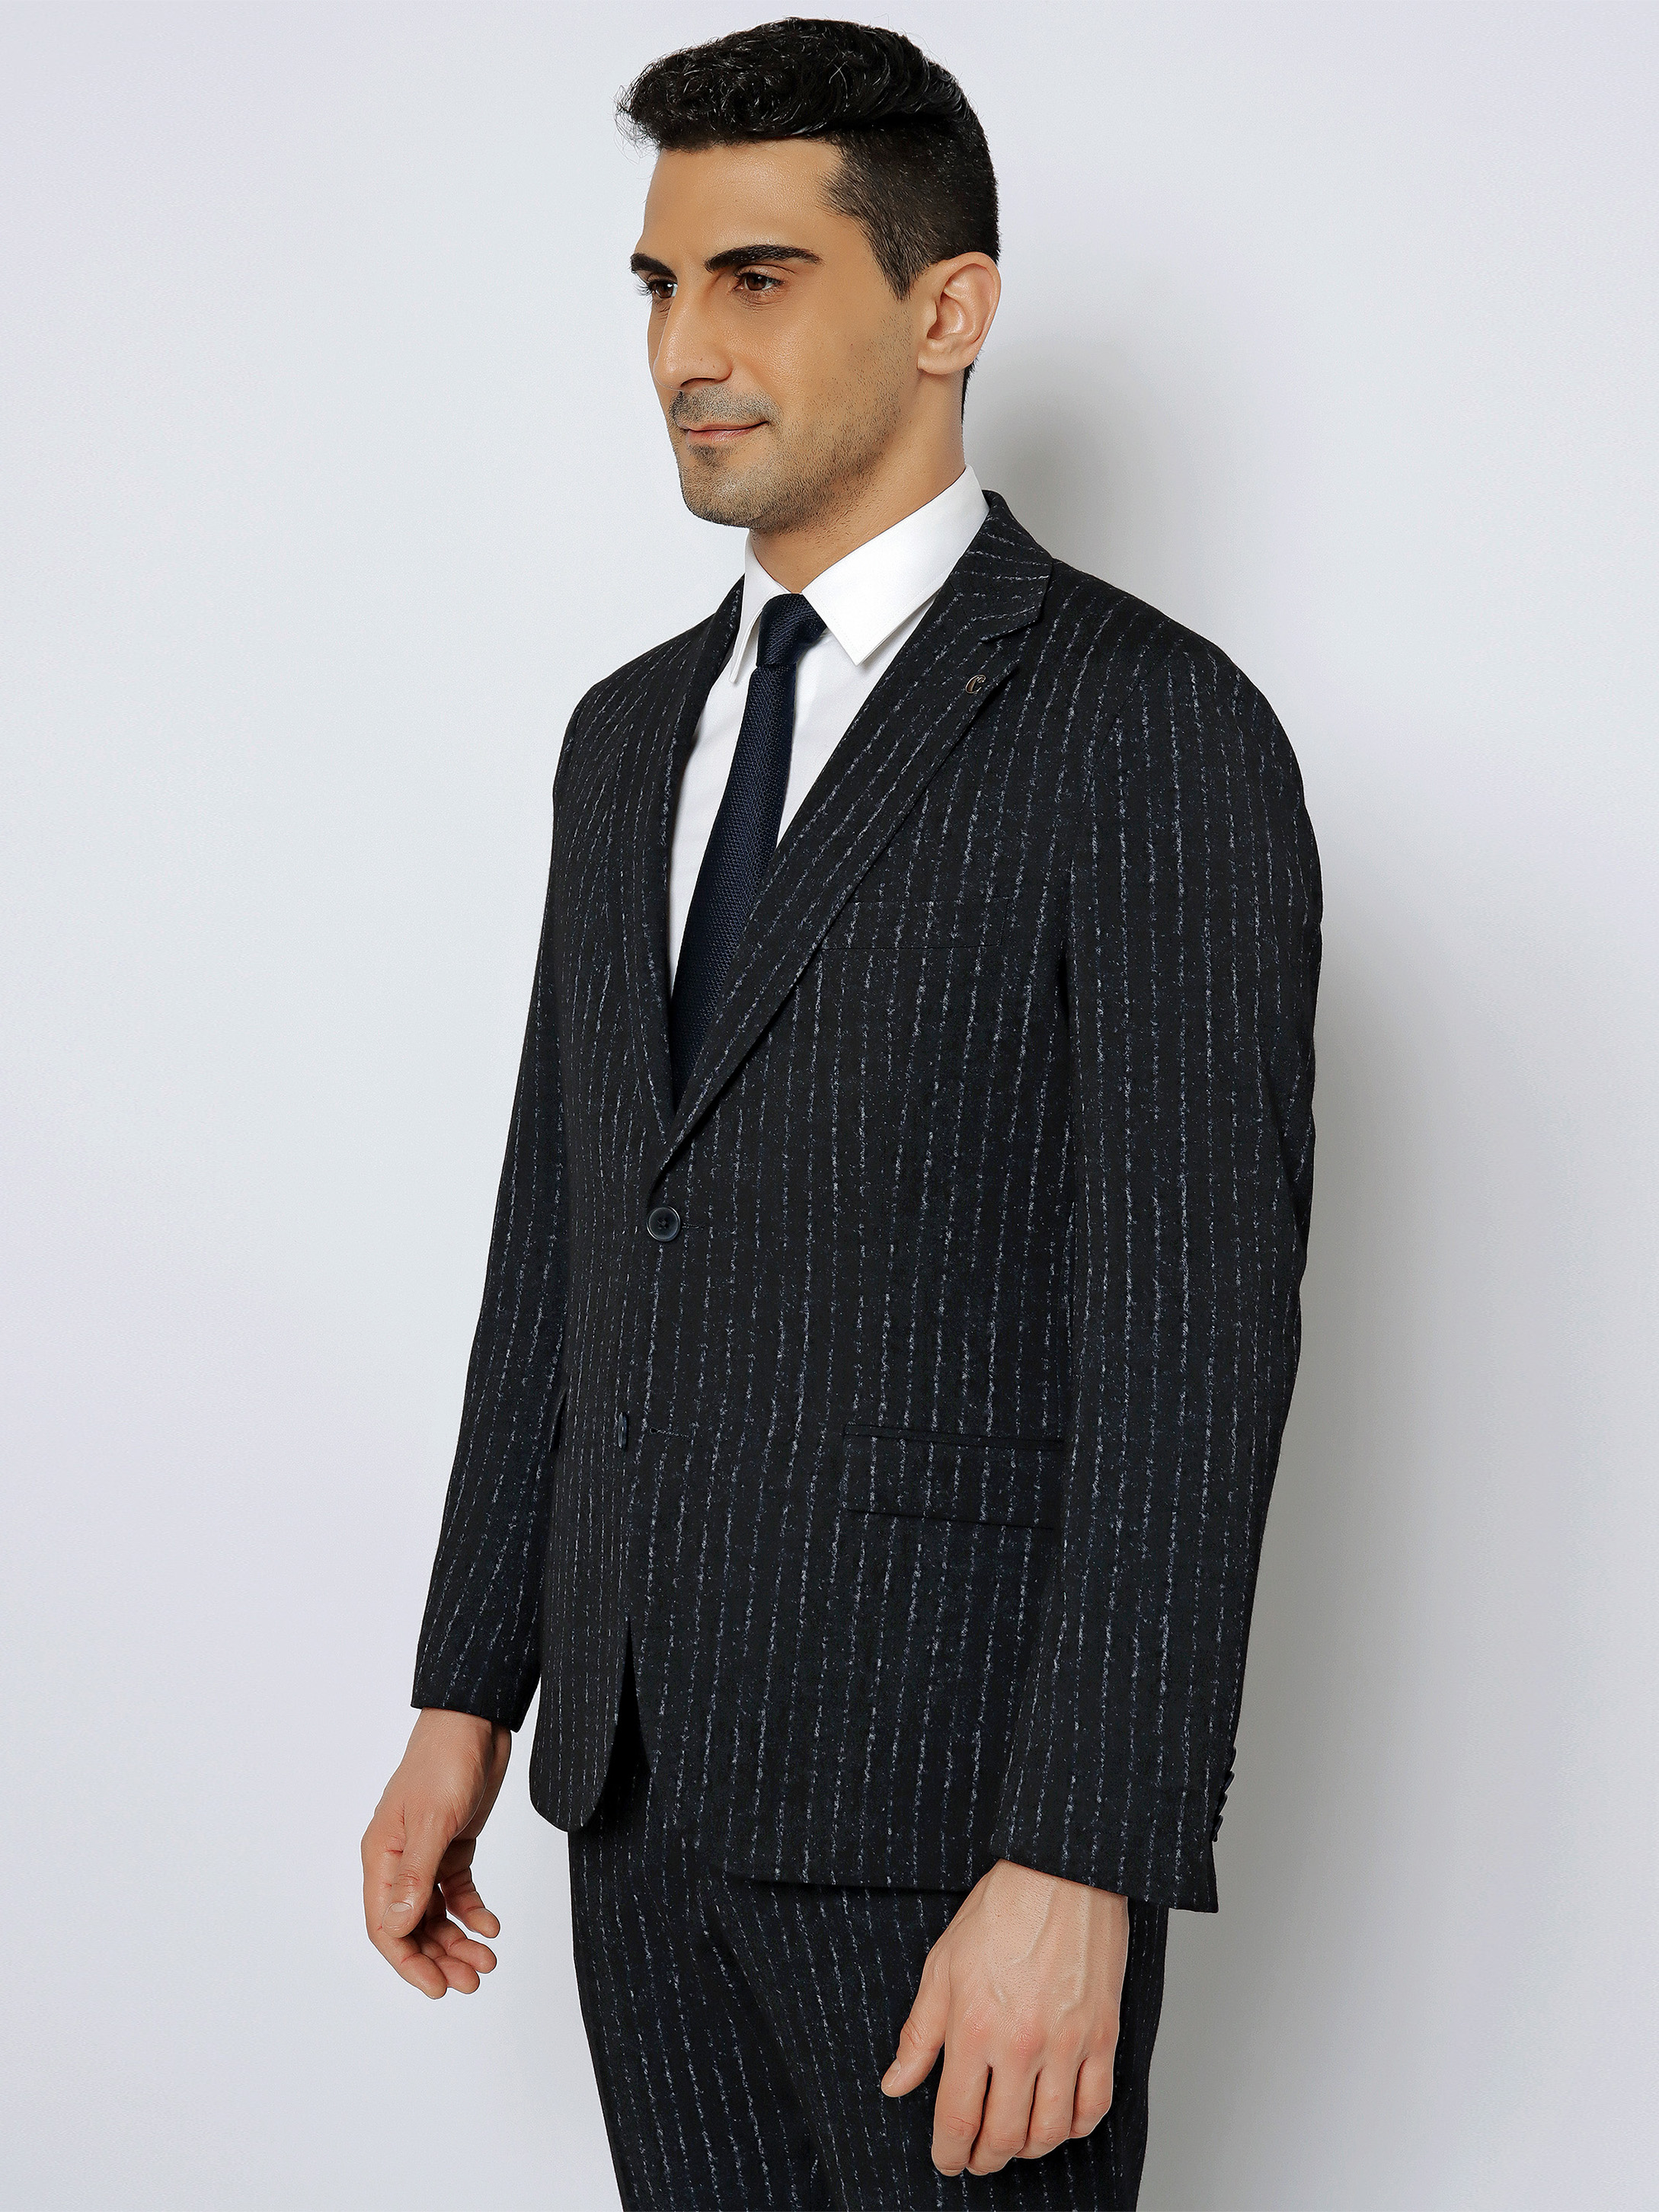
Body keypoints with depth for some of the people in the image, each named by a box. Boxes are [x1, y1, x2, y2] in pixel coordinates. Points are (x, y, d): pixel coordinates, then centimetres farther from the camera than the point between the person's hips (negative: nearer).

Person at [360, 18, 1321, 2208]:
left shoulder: (1148, 729, -11)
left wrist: (1079, 1869, -21)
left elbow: (1194, 1331, -17)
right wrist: (468, 1699, 14)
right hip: (645, 1778, 7)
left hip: (953, 1790, -7)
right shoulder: (638, 734, 13)